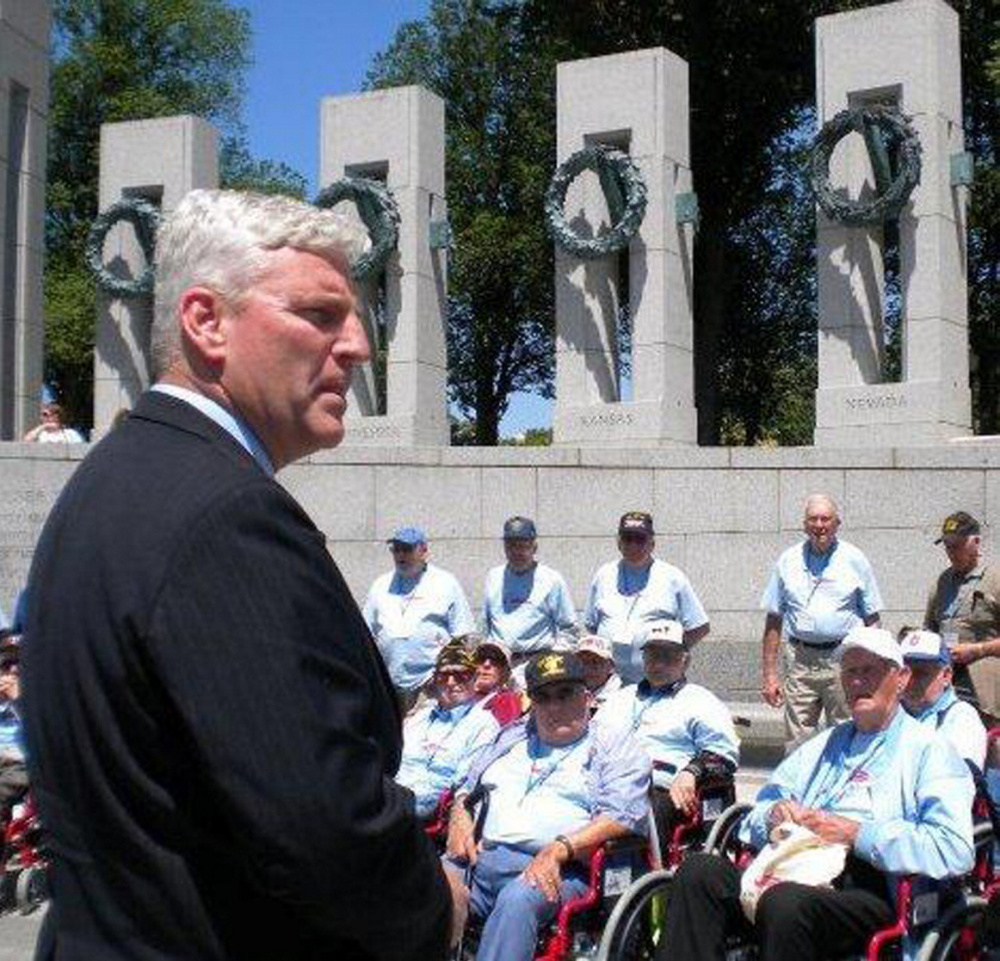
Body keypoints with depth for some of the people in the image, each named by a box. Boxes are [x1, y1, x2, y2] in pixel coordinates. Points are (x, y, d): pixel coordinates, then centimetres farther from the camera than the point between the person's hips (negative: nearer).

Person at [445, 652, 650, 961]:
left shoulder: (617, 748, 13)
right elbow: (467, 789, 32)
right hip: (478, 856, 4)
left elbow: (621, 817, -2)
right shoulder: (511, 738, 30)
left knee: (518, 899, -38)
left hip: (557, 870, -4)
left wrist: (560, 849, -16)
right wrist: (459, 817, 7)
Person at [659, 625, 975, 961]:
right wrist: (775, 814, 4)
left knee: (784, 902, -38)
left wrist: (855, 834, -10)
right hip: (792, 868, 6)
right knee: (700, 869, -22)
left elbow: (954, 850, -8)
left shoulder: (929, 750, 10)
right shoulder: (823, 745, 31)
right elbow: (755, 819, 30)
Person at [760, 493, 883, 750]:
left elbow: (872, 621, 6)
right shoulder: (788, 561, 8)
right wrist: (769, 675, 5)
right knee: (797, 741, 3)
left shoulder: (855, 560, 4)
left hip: (843, 661, -1)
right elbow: (774, 621, 10)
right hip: (800, 660, 2)